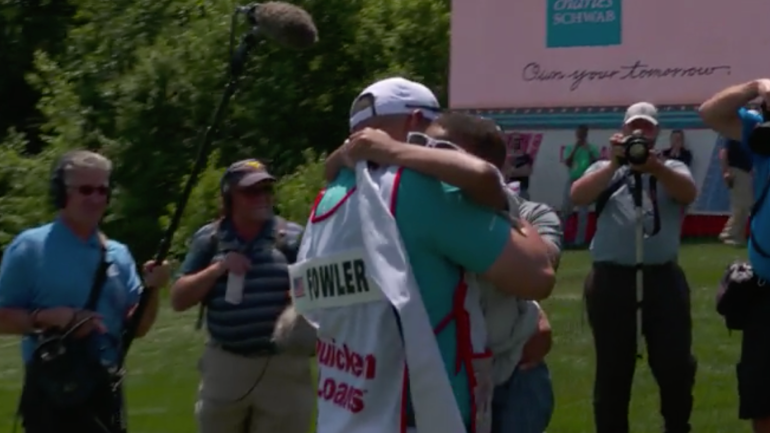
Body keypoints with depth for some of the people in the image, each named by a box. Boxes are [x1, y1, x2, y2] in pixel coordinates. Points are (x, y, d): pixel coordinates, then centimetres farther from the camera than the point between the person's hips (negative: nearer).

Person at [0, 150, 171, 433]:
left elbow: (136, 328, 9)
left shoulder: (118, 254, 9)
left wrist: (151, 290, -9)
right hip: (51, 392, -5)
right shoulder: (30, 247, -6)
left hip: (105, 391, 6)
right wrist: (49, 318, -21)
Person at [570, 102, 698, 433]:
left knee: (676, 365, 2)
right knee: (613, 369, 5)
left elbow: (688, 193, -10)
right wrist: (614, 164, -20)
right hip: (612, 280, 0)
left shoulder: (672, 169, 13)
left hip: (663, 279, 0)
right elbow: (578, 197, -7)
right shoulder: (605, 169, 13)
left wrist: (654, 166, -28)